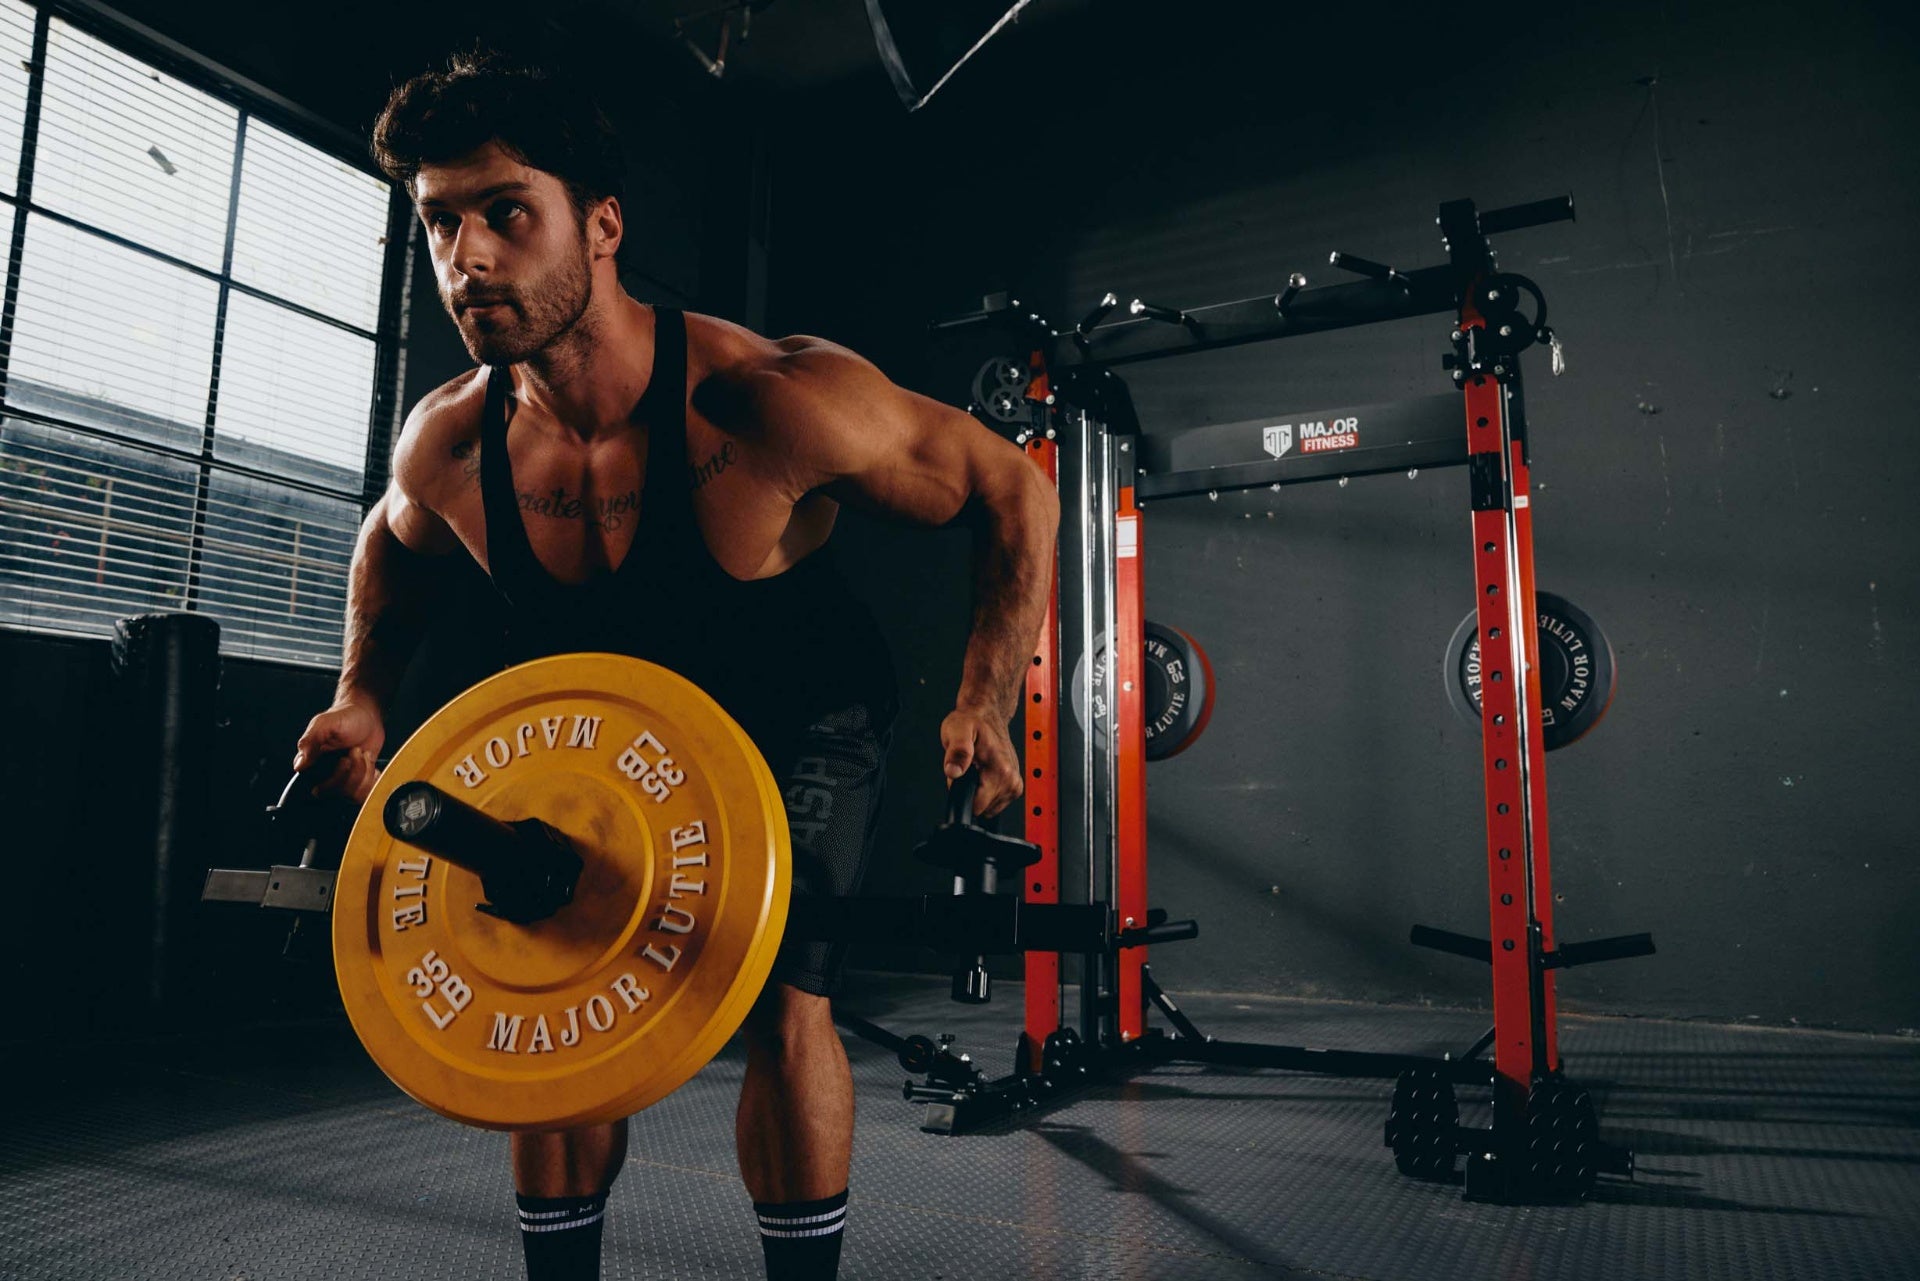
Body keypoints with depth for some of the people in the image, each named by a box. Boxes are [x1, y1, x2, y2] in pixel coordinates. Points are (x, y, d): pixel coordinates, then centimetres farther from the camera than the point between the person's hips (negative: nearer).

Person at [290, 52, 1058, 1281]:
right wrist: (363, 696, -5)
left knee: (786, 1000, -15)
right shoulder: (449, 443, -19)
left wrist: (987, 704, -27)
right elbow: (396, 544, 8)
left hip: (802, 725, -4)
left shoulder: (778, 402, -35)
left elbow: (1015, 492, -22)